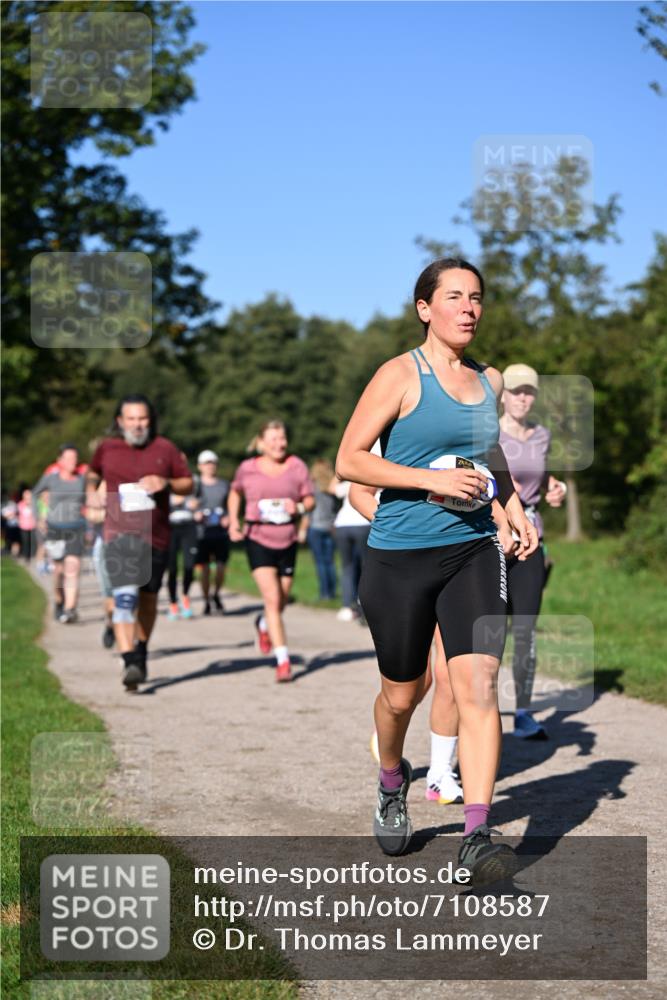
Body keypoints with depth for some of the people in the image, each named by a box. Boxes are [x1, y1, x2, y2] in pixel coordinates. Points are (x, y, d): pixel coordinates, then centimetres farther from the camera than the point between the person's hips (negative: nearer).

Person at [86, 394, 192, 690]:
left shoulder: (165, 449, 1)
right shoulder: (106, 448, 3)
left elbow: (188, 484, 7)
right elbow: (93, 474, 23)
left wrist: (166, 483, -12)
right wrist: (91, 492, 3)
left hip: (156, 536, 2)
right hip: (119, 535, -2)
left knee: (148, 598, 16)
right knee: (125, 597, -17)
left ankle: (142, 649, 38)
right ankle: (130, 663, -22)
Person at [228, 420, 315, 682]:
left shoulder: (297, 466, -1)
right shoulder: (247, 468, -1)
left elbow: (310, 498, 6)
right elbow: (235, 492, 18)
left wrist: (299, 507, -17)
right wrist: (233, 520, 5)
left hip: (287, 541, 2)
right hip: (258, 539, -2)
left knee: (281, 602, 12)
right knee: (272, 599, -14)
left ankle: (263, 624, 49)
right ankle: (283, 661, -12)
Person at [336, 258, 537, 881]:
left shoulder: (490, 382, 10)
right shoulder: (401, 375, -7)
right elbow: (349, 460, -11)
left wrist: (514, 508, 11)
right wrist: (434, 480, -19)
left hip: (473, 551, 3)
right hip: (399, 556, -3)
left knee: (478, 686, -12)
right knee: (402, 694, 11)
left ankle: (476, 838, -13)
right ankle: (392, 784, 42)